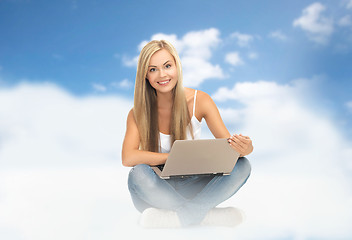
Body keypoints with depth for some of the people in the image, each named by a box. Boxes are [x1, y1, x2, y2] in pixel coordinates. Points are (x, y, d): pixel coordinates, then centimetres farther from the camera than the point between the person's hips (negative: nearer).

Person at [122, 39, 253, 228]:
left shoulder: (199, 101, -6)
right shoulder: (138, 113, -8)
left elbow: (228, 145, -11)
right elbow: (128, 158, -22)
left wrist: (244, 148, -35)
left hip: (191, 188, 2)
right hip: (155, 192, -1)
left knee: (242, 166, -22)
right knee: (138, 173, -35)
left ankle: (181, 216, -31)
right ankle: (209, 215, -29)